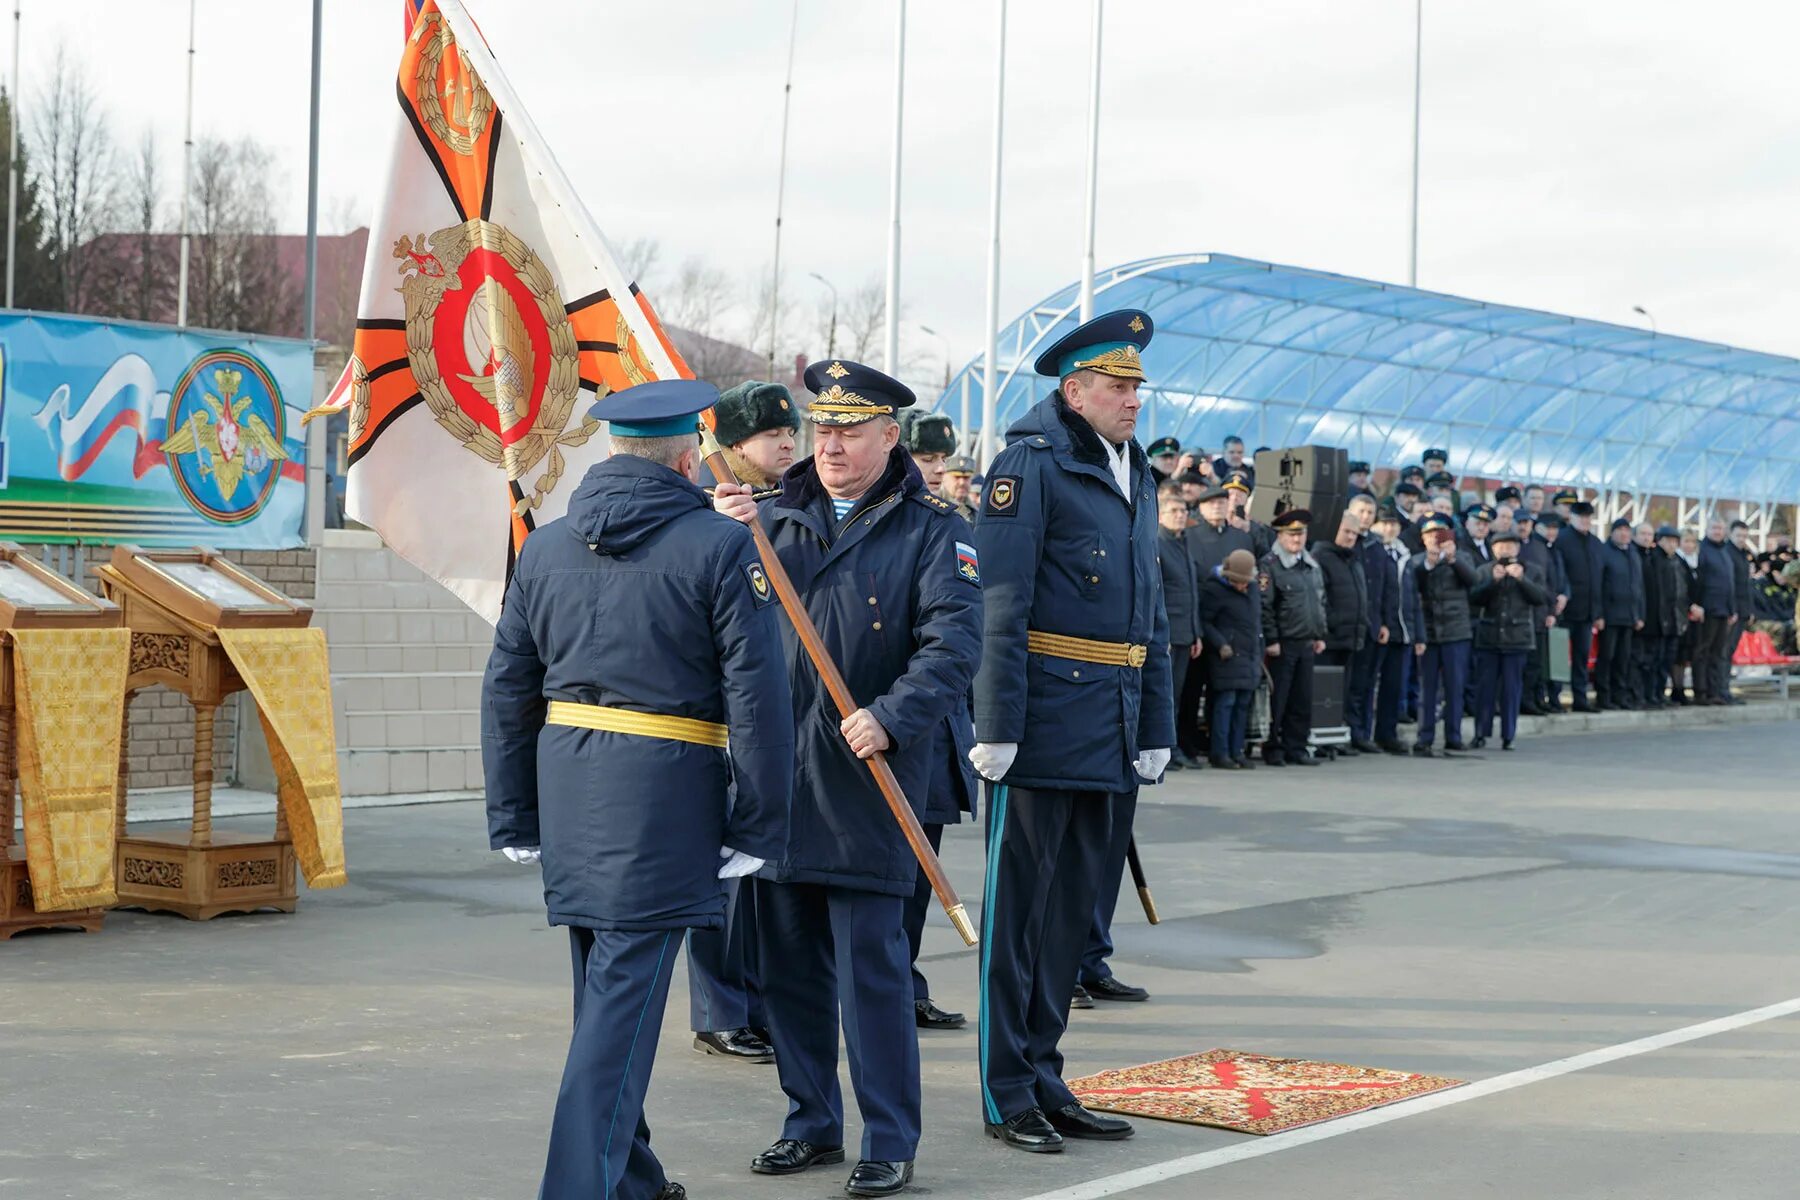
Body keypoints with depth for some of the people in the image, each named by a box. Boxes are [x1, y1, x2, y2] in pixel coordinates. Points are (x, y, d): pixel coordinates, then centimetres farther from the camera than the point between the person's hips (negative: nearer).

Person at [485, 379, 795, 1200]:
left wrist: (514, 818, 17)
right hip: (664, 791, -6)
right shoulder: (718, 547, -7)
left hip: (567, 780, 6)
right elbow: (755, 695, -10)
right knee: (625, 997, -4)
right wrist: (755, 827, -5)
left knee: (605, 991, 19)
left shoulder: (545, 546, 10)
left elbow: (507, 689, 11)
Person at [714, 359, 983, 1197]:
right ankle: (811, 1123, 24)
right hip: (776, 776, 5)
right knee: (787, 961, 11)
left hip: (867, 781, -4)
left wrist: (891, 719, -26)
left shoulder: (931, 532, -1)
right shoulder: (774, 516, 11)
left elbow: (953, 643, -12)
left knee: (870, 962, -4)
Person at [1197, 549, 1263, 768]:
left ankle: (1237, 751, 12)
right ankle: (1219, 754, -6)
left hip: (1250, 658, 7)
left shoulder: (1252, 590, 14)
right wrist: (1220, 644, -18)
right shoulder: (1213, 589, -9)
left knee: (1243, 703, 7)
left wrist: (1260, 654, 19)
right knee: (1225, 702, -9)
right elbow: (1203, 621, -12)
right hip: (1228, 657, -7)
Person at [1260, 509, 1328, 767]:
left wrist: (1320, 635, 16)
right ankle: (1273, 749, 6)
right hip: (1282, 644, -7)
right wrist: (1270, 639, -16)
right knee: (1276, 699, -2)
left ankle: (1296, 747, 16)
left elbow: (1321, 601, 22)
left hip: (1307, 643, 7)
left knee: (1302, 700, 9)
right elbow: (1264, 606, -12)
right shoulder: (1270, 565, -8)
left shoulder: (1313, 565, 15)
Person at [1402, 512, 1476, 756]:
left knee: (1454, 688, 1)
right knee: (1427, 688, 2)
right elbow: (1410, 600, -4)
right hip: (1428, 633, 0)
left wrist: (1452, 558, -26)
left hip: (1456, 633, 0)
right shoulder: (1416, 563, 6)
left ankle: (1453, 739, 6)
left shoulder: (1460, 559, 7)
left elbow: (1471, 578, -13)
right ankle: (1424, 740, 5)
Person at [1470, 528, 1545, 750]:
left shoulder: (1531, 572, 9)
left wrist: (1522, 579, -14)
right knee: (1485, 687, 2)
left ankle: (1508, 736, 6)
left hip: (1516, 640, -1)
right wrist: (1493, 581, -14)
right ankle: (1481, 733, 8)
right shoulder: (1483, 571, 10)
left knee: (1512, 689, 1)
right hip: (1487, 638, 1)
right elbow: (1474, 598, -2)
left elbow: (1540, 598, -3)